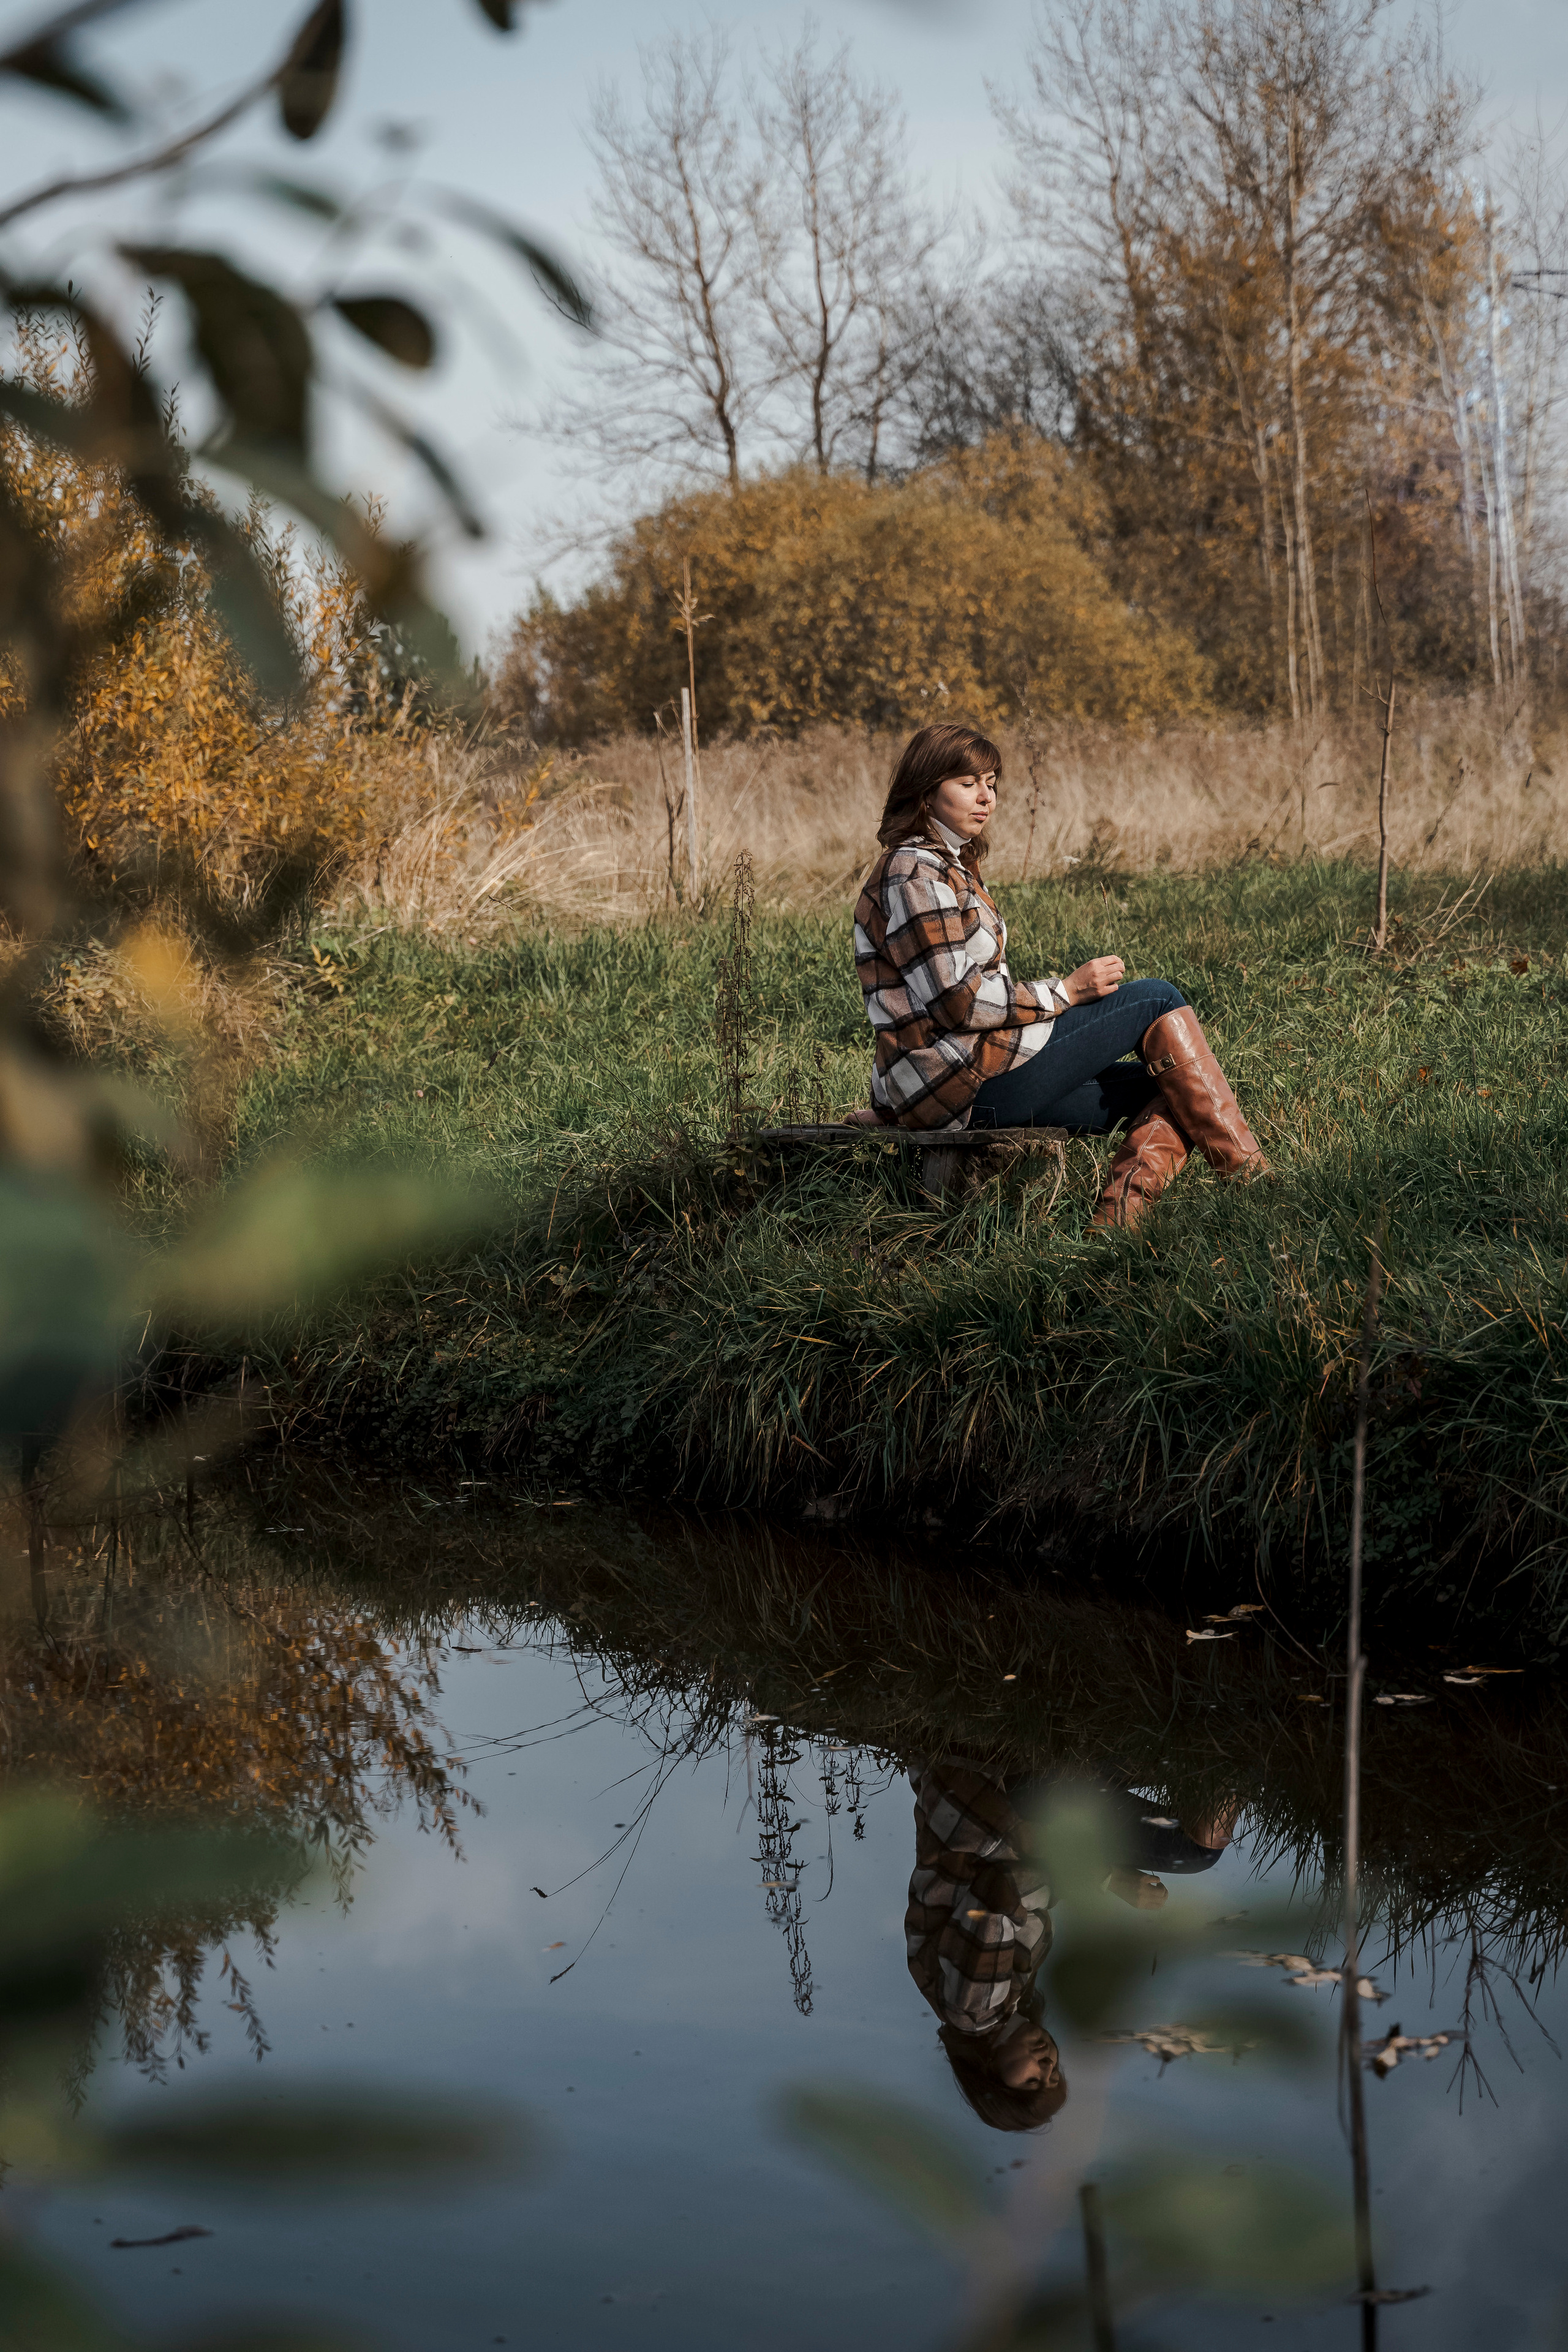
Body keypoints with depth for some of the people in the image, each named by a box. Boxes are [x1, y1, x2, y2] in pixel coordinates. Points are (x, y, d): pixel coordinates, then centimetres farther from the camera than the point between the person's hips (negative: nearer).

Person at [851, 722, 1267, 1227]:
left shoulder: (945, 867, 22)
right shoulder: (914, 873, -11)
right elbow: (953, 1000, -18)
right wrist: (1066, 991, -12)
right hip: (967, 1085, -10)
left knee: (1165, 1088, 5)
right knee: (1159, 1001, -4)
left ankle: (1122, 1209, -16)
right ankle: (1248, 1177, -1)